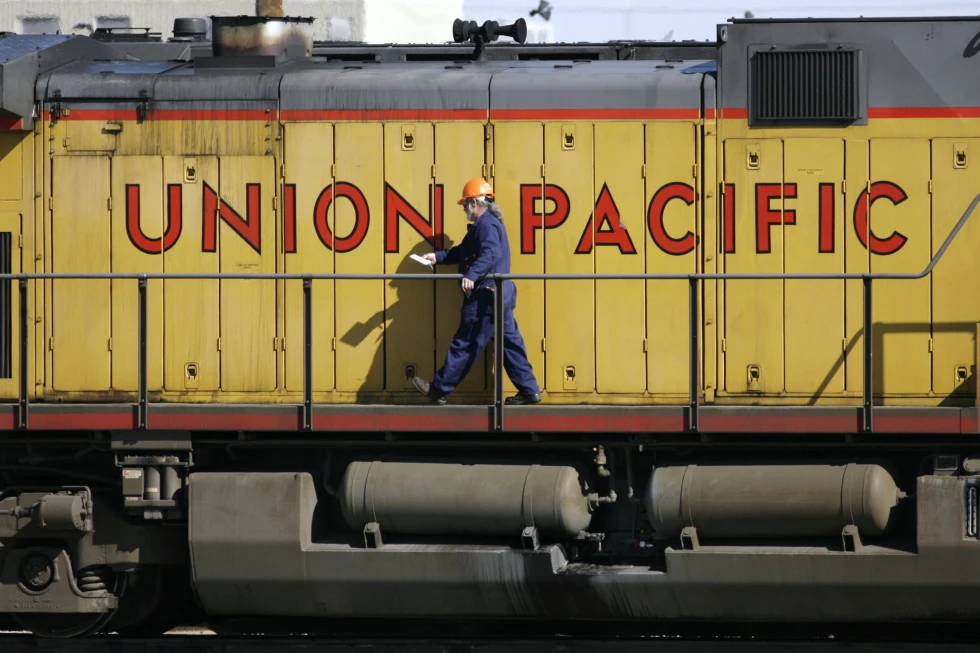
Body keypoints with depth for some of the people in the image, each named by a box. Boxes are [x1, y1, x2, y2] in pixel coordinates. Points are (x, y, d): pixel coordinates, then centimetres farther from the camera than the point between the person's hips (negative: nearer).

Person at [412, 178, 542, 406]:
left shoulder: (486, 224, -14)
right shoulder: (487, 223, 20)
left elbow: (491, 254, -30)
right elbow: (464, 251, 28)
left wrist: (472, 275, -41)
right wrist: (437, 257, 24)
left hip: (486, 296, -11)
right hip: (502, 293, 11)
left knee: (465, 344, -4)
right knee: (509, 341, 9)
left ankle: (439, 389, 3)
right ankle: (529, 389, 7)